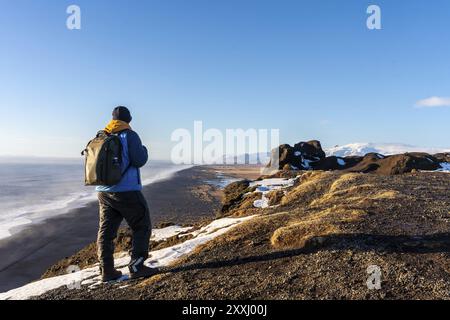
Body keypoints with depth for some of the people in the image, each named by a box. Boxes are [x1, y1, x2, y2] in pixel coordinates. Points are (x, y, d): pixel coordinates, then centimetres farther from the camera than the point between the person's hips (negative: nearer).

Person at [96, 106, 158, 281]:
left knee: (106, 230, 10)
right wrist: (144, 150, 4)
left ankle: (107, 271, 13)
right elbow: (139, 161, -15)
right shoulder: (129, 135, -9)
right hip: (127, 191, -6)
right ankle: (137, 267, 2)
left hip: (104, 192, 6)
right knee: (142, 227, 6)